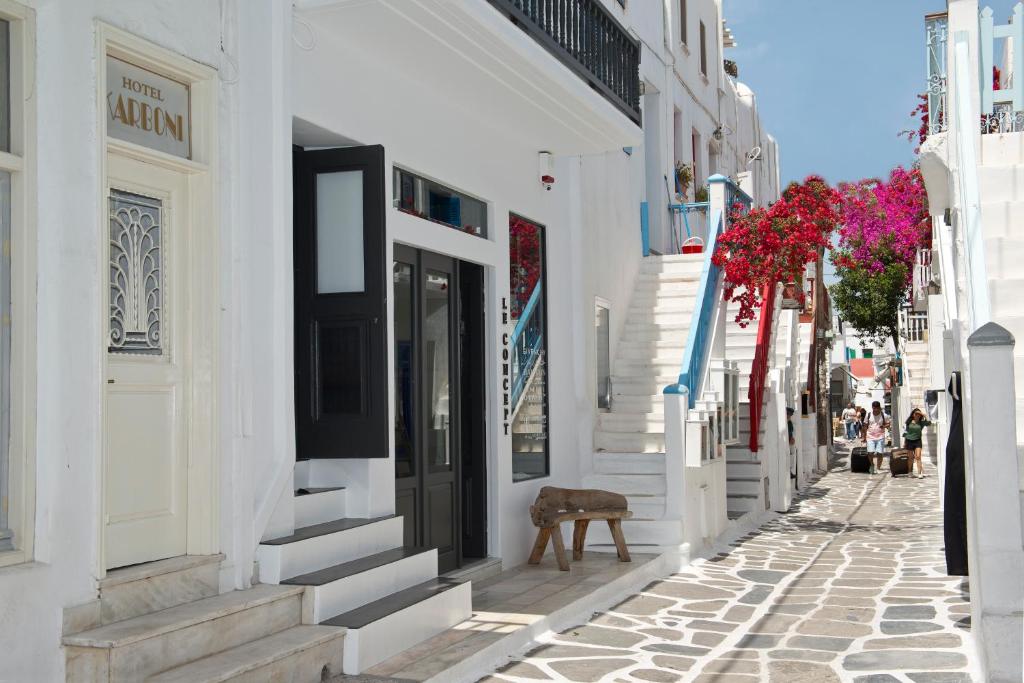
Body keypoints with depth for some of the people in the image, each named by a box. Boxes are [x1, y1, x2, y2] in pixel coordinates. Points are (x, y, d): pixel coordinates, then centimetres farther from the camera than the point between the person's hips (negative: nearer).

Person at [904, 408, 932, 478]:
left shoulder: (921, 422, -1)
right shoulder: (909, 422, 3)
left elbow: (928, 423, -20)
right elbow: (906, 432, 10)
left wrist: (924, 415, -18)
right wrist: (904, 442, 11)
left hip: (917, 441, -1)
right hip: (909, 441, 1)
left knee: (918, 457, -12)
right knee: (911, 458, 8)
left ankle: (920, 473, -13)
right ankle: (911, 473, 20)